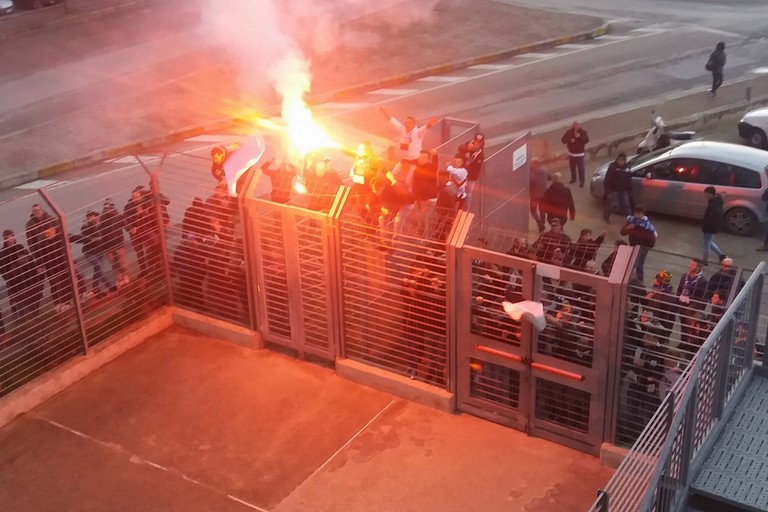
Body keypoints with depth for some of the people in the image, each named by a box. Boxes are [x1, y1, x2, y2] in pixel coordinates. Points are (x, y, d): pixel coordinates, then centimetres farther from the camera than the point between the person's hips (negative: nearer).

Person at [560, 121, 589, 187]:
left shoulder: (583, 132, -8)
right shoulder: (569, 132, -3)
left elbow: (587, 140, -18)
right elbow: (563, 140, -6)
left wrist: (580, 137, -31)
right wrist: (569, 140, -24)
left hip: (579, 154, -3)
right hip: (571, 153, 3)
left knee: (580, 168, -5)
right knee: (572, 167, 17)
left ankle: (581, 181, 2)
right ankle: (573, 179, 36)